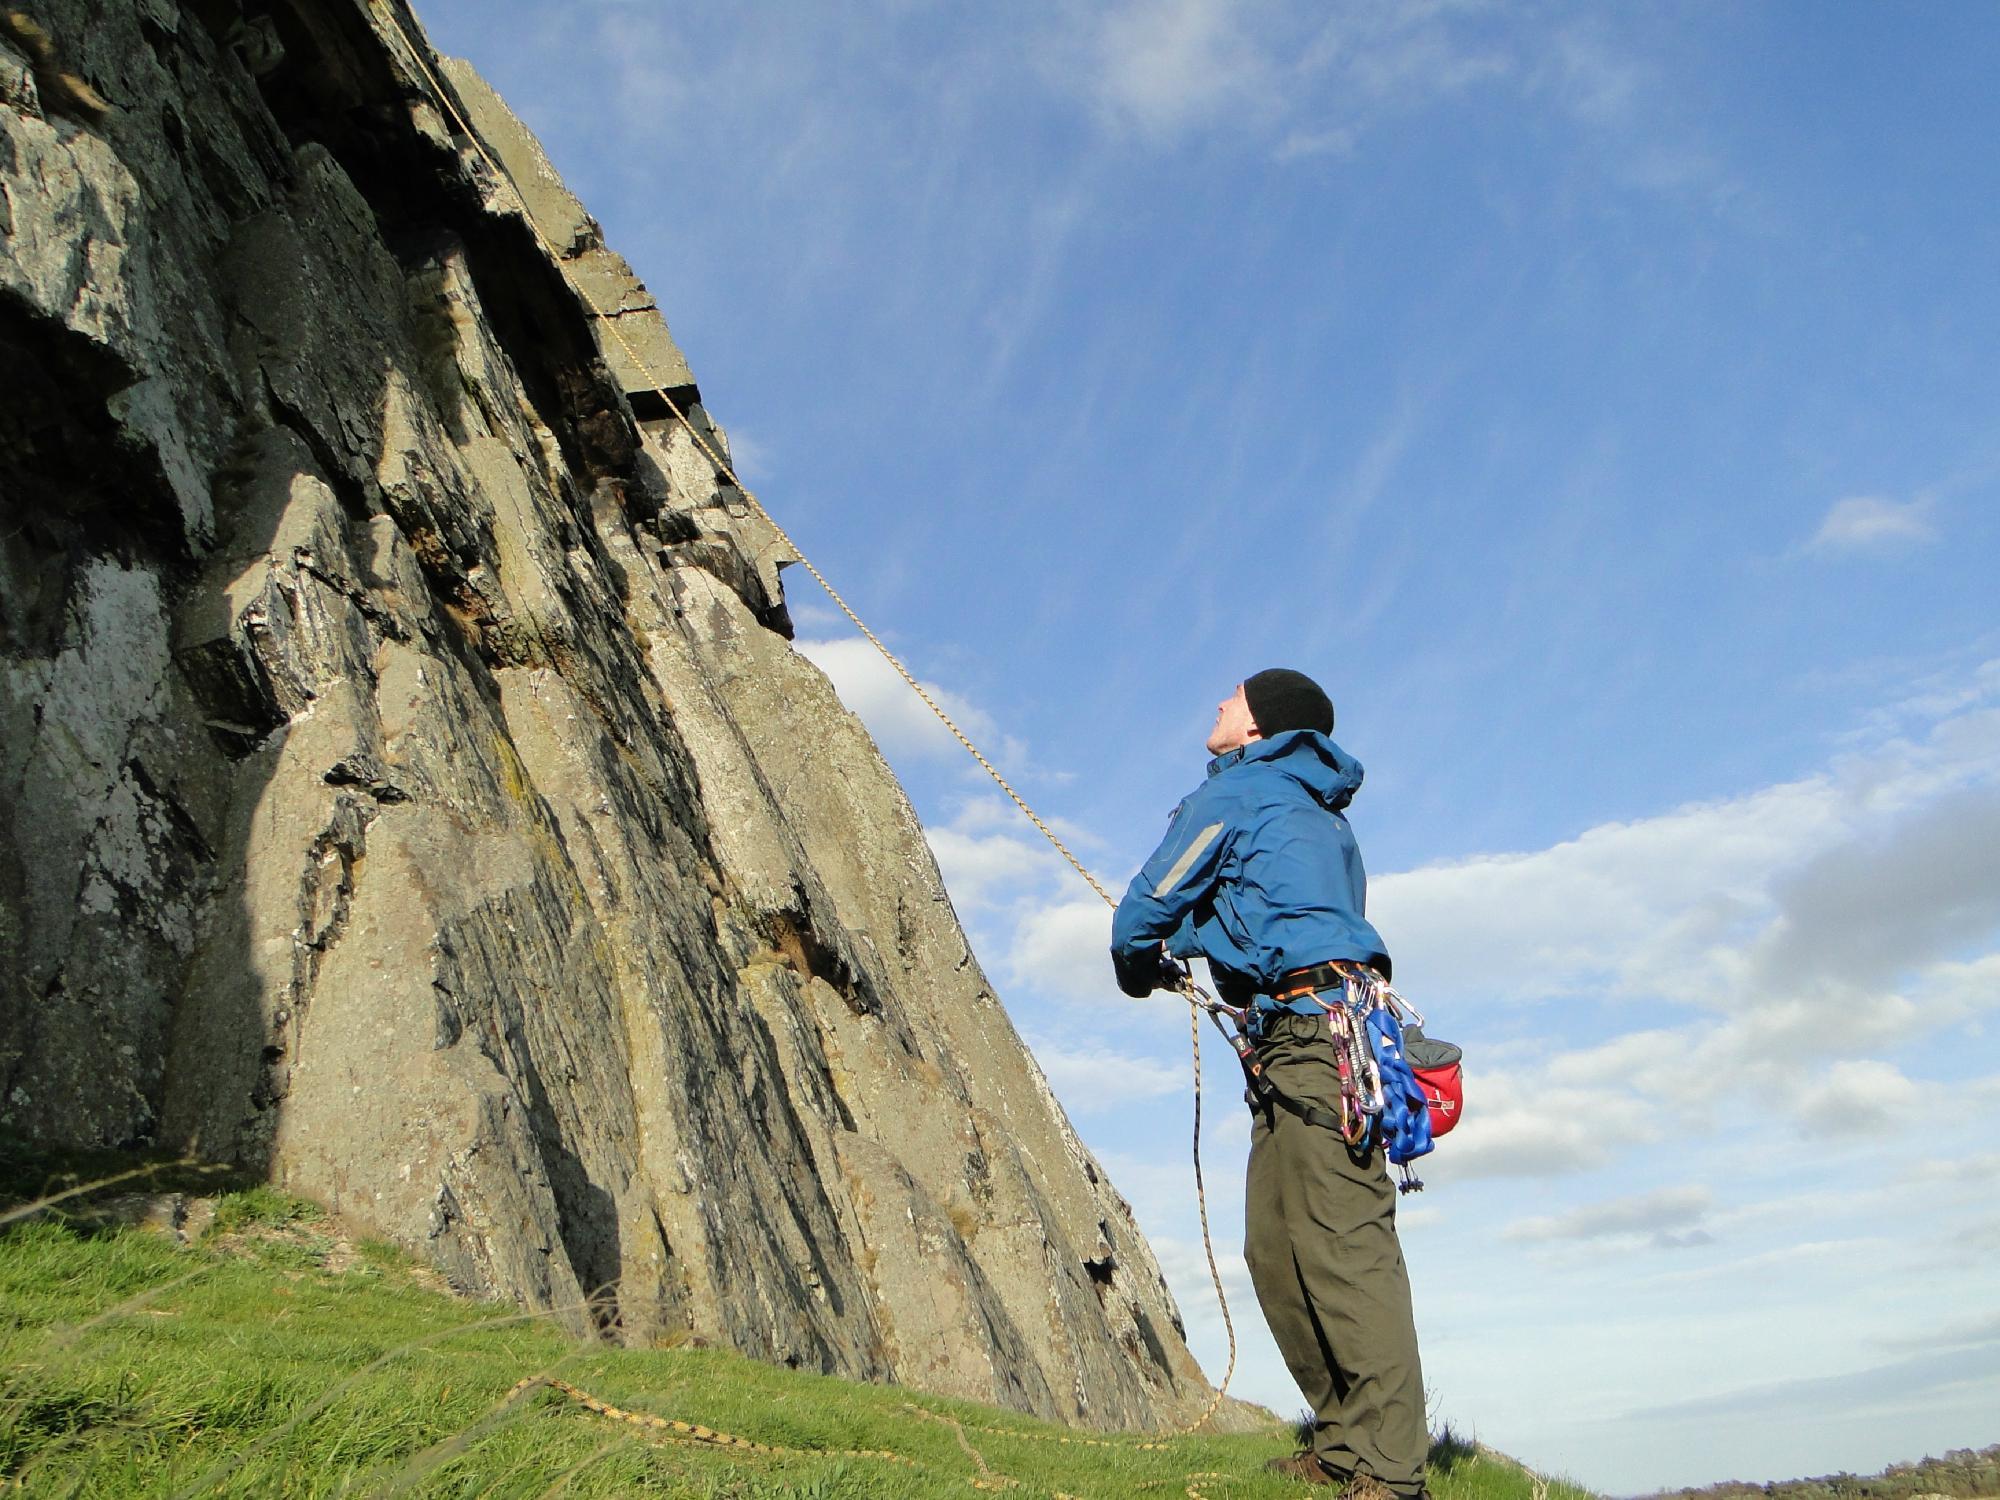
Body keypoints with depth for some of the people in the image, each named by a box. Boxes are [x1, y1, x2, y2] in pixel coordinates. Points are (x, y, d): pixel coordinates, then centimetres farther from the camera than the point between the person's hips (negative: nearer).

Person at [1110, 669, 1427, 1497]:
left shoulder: (1233, 792, 1)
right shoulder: (1315, 811, 27)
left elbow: (1144, 908, 6)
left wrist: (1139, 966, 25)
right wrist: (1178, 946, 35)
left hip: (1316, 1029, -9)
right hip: (1316, 1039, 9)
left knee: (1345, 1246, -12)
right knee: (1274, 1250, 9)